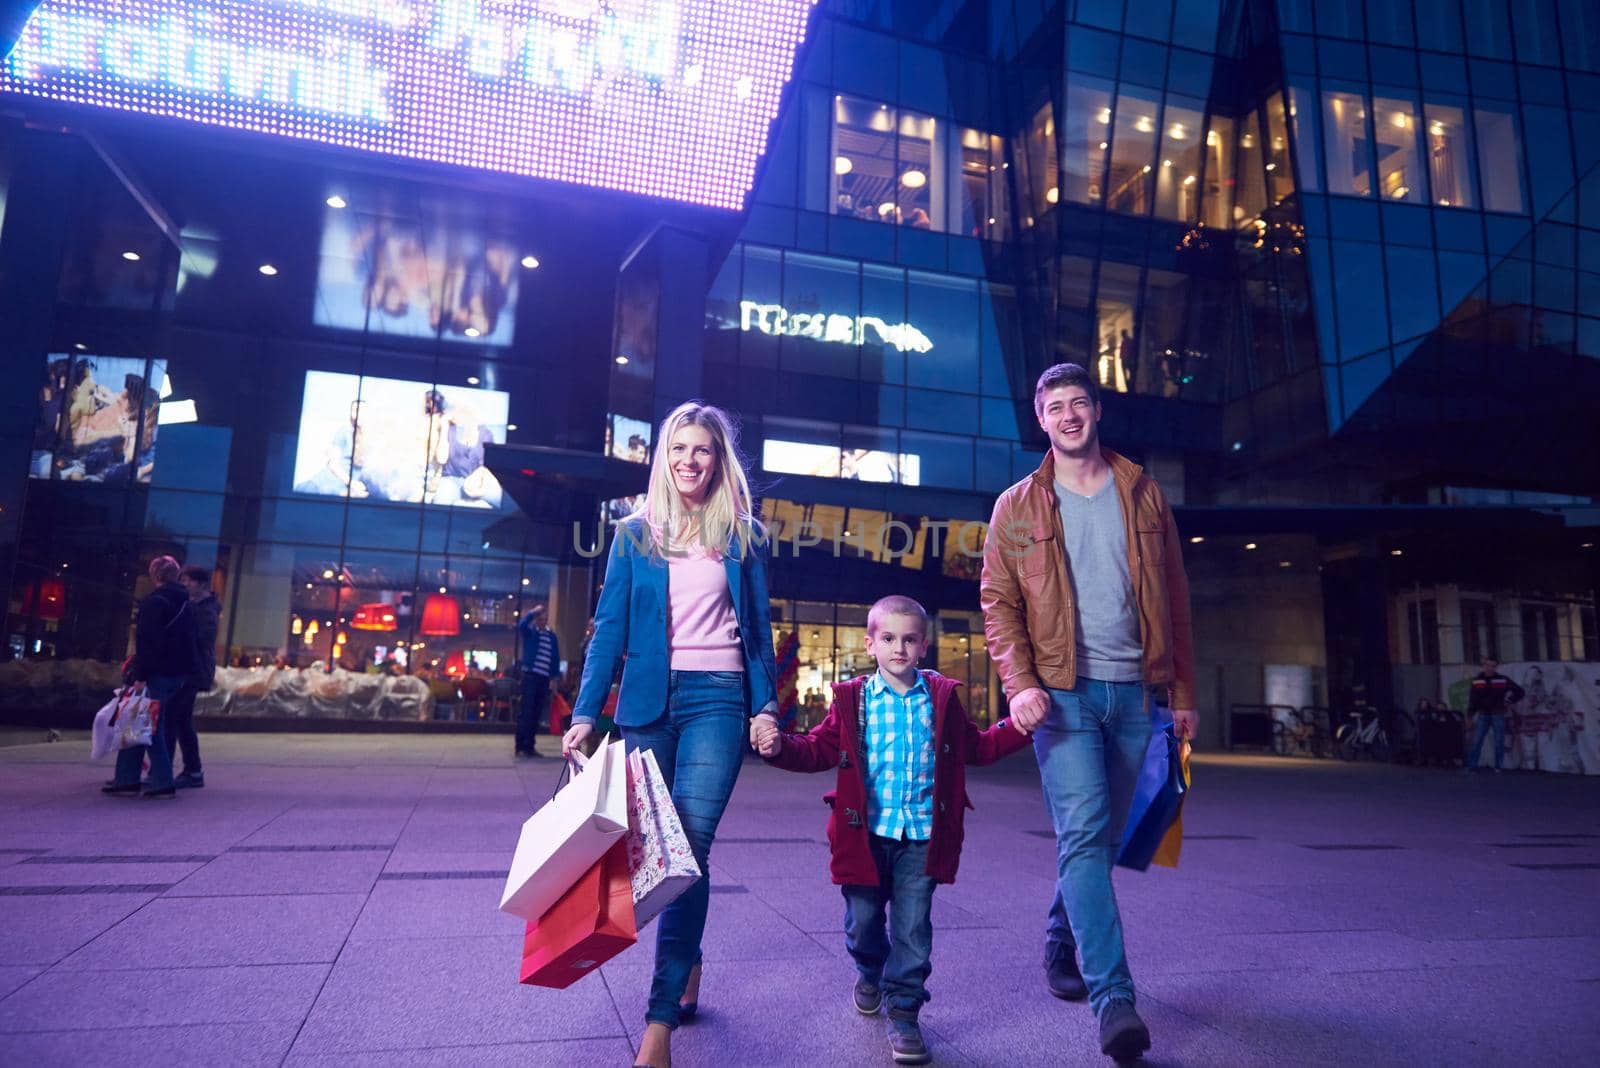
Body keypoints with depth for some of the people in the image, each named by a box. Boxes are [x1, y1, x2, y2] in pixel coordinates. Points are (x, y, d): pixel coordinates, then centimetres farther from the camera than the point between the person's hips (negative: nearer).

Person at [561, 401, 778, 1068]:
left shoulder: (741, 538, 8)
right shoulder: (635, 533, 8)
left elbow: (758, 629, 10)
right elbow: (610, 627, 5)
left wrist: (767, 705, 1)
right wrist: (585, 712, -2)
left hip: (716, 699, -2)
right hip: (648, 699, 2)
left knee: (689, 844, -12)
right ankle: (687, 967, 31)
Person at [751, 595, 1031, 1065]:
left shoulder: (942, 696, 6)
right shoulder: (853, 699, 1)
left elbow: (976, 747, 14)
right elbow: (818, 749, -1)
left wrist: (1018, 727, 1)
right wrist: (780, 746, -19)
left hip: (922, 833, 0)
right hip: (866, 830, 0)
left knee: (913, 927, 1)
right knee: (862, 919, 12)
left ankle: (904, 1011, 18)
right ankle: (871, 972, 44)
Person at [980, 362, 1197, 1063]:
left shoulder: (1143, 495, 10)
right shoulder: (1017, 506, 5)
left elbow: (1174, 599, 11)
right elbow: (998, 603, 0)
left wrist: (1183, 690, 8)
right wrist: (1020, 683, -14)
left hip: (1134, 690, 3)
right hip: (1062, 692, -3)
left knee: (1102, 838, 12)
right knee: (1084, 836, -11)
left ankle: (1059, 947, 33)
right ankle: (1113, 996, -7)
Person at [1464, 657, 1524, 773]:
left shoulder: (1503, 680, -1)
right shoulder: (1476, 681, 4)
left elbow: (1520, 692, 5)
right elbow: (1473, 699, 5)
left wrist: (1509, 702, -3)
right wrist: (1470, 716, 2)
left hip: (1498, 714, -1)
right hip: (1483, 715, 1)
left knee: (1499, 742, 3)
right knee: (1476, 741, -3)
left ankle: (1498, 767, 12)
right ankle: (1469, 766, -2)